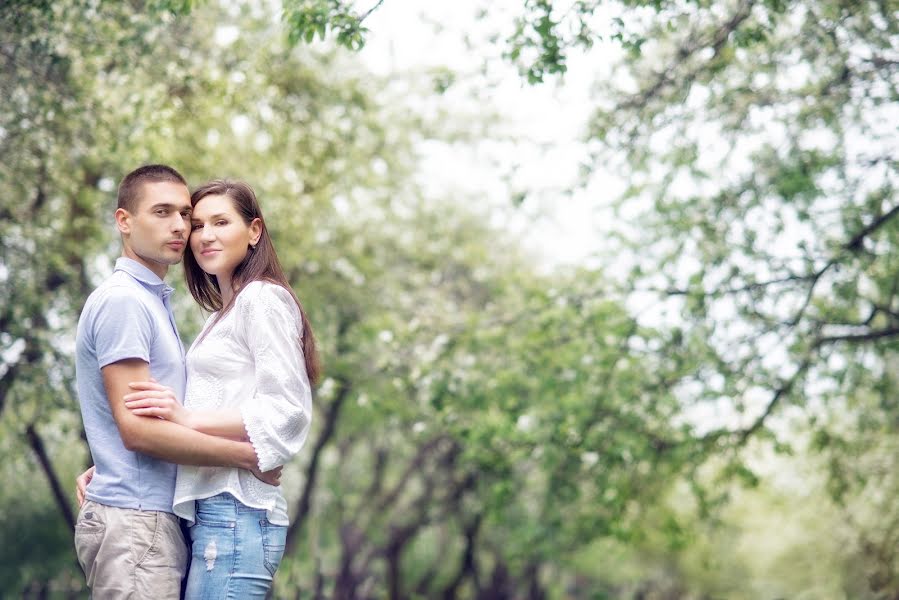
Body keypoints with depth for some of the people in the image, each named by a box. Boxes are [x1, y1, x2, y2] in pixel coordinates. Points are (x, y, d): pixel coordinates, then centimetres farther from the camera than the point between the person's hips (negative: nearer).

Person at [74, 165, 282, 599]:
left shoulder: (153, 300, 19)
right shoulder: (122, 300, -11)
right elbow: (138, 428, -18)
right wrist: (246, 456, -13)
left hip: (158, 518, 9)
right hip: (133, 519, -9)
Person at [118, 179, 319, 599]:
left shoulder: (262, 299, -3)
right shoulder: (225, 315, 25)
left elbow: (287, 411, -13)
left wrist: (188, 419, -23)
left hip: (234, 512, -9)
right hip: (208, 511, 9)